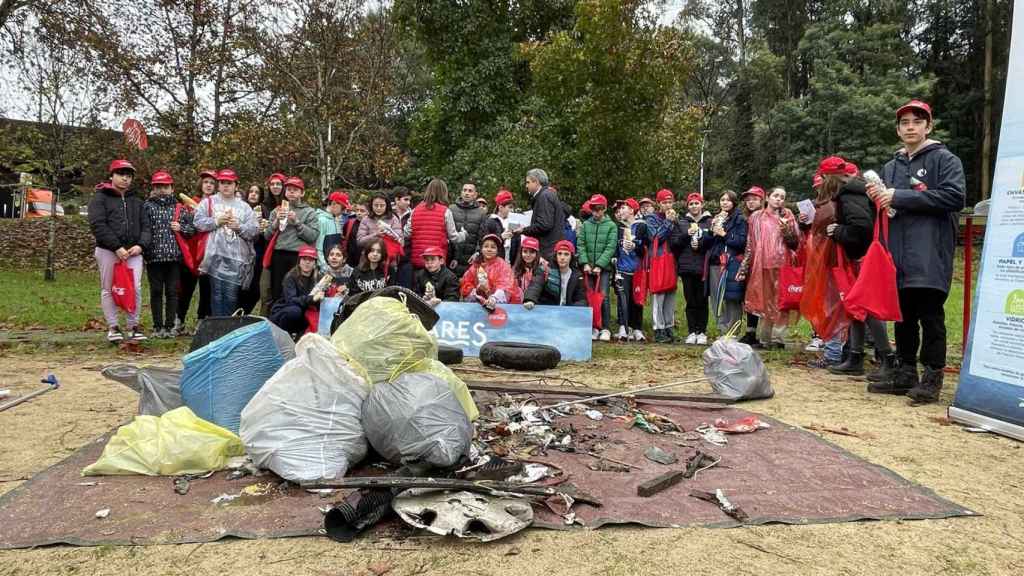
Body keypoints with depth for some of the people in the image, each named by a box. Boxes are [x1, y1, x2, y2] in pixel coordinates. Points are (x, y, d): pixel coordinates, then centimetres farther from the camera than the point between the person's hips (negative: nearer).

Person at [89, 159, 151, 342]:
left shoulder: (136, 201, 19)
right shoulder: (100, 198, 3)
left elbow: (145, 226, 13)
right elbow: (98, 225, -9)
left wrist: (140, 245, -7)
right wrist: (117, 247, -16)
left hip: (133, 251, 3)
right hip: (108, 251, -3)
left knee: (135, 288, -2)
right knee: (109, 289, 4)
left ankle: (134, 326, 8)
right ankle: (113, 327, 11)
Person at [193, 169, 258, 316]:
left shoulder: (244, 206, 15)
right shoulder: (209, 202, 11)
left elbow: (254, 230, 7)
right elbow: (198, 222, -1)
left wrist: (239, 226, -8)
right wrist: (216, 221, -9)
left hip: (236, 258, 1)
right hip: (215, 255, -1)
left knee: (231, 296, 1)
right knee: (217, 294, 1)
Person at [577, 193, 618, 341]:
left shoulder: (611, 226, 2)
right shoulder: (585, 224, 9)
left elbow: (610, 248, -5)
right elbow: (581, 245, 4)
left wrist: (599, 265, -13)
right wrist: (585, 263, -8)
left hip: (604, 267, -2)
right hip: (588, 267, 2)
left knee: (603, 296, -6)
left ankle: (606, 329, 2)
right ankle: (593, 327, 9)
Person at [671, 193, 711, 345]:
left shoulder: (710, 222, 6)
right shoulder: (681, 223, 12)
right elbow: (674, 244, 4)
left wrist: (701, 245, -12)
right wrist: (686, 235, -10)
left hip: (703, 268, -1)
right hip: (686, 268, 2)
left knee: (702, 301, 0)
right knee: (690, 301, 3)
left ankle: (702, 332, 7)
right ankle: (691, 332, 9)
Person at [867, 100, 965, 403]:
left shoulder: (945, 159, 2)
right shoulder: (890, 167, 20)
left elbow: (954, 196, -14)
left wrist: (900, 197, -15)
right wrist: (878, 198, 3)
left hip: (930, 255, -6)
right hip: (898, 255, 6)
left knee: (930, 316, -5)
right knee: (903, 316, 9)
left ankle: (932, 377, 1)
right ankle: (906, 374, 17)